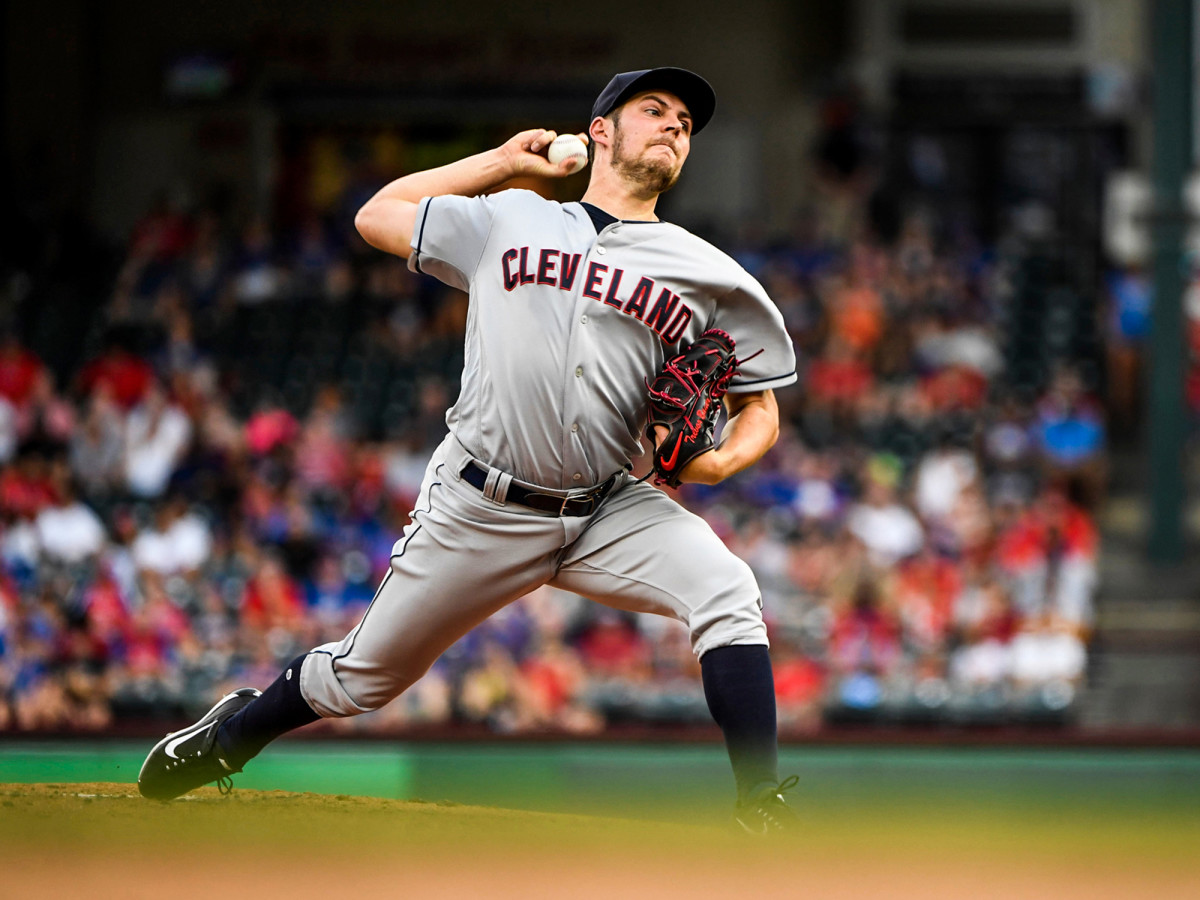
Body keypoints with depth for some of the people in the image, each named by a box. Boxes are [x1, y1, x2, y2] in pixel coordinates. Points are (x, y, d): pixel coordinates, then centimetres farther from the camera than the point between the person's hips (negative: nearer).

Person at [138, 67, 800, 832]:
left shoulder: (706, 275, 4)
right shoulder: (504, 222, 6)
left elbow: (760, 408, 9)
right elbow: (377, 217, 19)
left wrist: (717, 463, -13)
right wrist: (502, 161, 16)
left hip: (609, 511, 1)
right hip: (479, 509, -1)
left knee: (727, 593, -26)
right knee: (364, 679, 9)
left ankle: (762, 812, -24)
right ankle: (231, 736, 38)